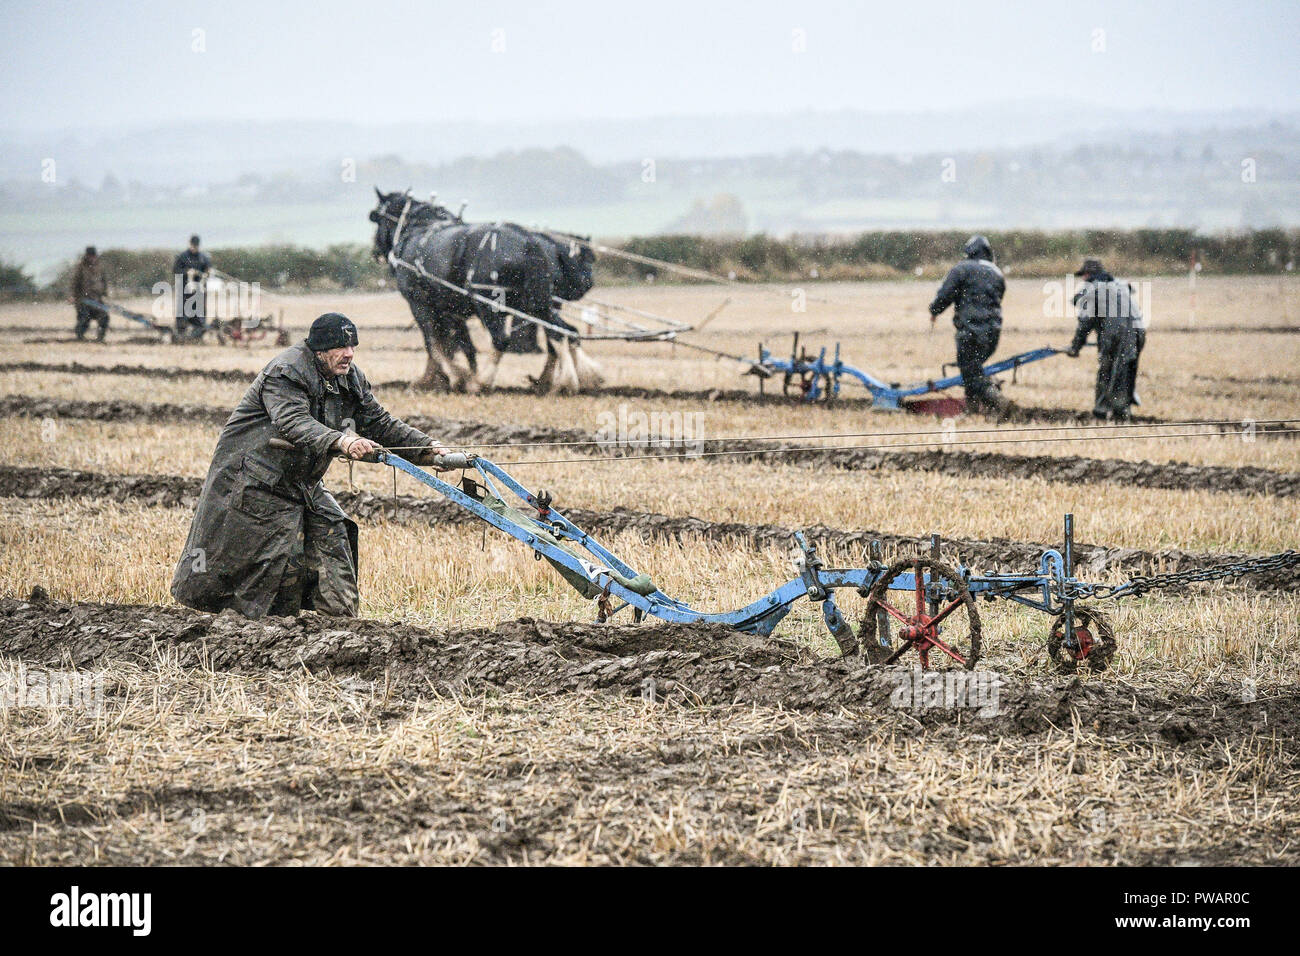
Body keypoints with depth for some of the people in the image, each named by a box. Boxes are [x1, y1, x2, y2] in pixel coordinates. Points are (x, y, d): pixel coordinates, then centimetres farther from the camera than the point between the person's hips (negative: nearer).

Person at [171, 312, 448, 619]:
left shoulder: (350, 380, 3)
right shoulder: (285, 373, -23)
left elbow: (380, 424, 6)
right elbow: (293, 423, -39)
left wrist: (427, 449, -7)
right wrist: (339, 442, -55)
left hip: (301, 485, 8)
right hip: (251, 477, -8)